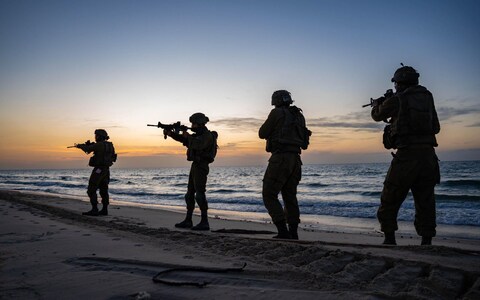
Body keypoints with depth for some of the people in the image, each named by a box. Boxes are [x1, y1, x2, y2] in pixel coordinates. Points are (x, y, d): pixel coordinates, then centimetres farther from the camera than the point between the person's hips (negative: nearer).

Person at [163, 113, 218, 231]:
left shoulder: (208, 136, -12)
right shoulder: (198, 135, 18)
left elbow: (198, 145, -29)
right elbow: (182, 138, 18)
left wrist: (189, 137, -13)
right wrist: (170, 133, 5)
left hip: (201, 167, -10)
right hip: (195, 166, 10)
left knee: (199, 193, -12)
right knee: (190, 193, 11)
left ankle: (204, 222, -9)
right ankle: (188, 221, 19)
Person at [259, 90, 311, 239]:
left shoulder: (277, 113, -4)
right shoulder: (299, 116, 16)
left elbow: (262, 134, -1)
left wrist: (269, 126, 19)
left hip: (280, 158, -7)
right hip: (295, 159, 7)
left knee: (269, 195, -2)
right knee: (290, 196, 15)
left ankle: (283, 231, -11)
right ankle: (293, 232, 14)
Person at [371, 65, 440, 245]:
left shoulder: (396, 100, -4)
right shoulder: (427, 97, 11)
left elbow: (377, 115, 14)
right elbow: (436, 127, 18)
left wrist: (378, 103, 35)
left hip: (406, 156, -5)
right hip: (428, 155, 5)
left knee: (389, 202, 8)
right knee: (425, 203, 12)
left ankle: (390, 240, 10)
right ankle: (426, 242, 12)